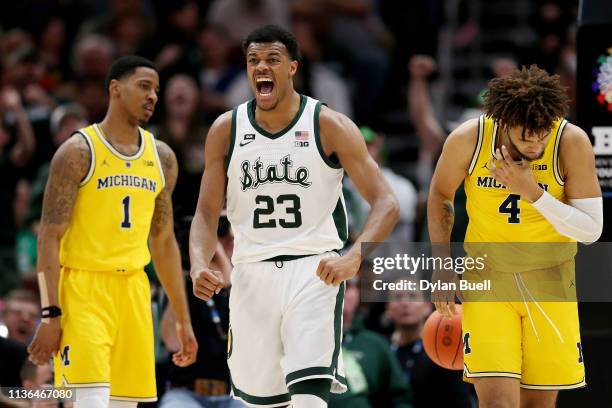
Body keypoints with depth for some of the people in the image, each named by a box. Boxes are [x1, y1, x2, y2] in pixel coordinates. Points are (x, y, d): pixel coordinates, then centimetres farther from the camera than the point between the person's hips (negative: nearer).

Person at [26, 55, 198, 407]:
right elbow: (50, 236, -10)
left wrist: (183, 319, 17)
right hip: (84, 288, -6)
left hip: (134, 290, 6)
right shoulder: (79, 152, -6)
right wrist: (51, 315, -18)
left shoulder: (162, 158, 12)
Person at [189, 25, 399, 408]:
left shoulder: (329, 126, -5)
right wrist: (199, 265, -13)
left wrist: (354, 258, -26)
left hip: (316, 269, -3)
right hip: (253, 273, 3)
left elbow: (386, 203, -8)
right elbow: (207, 213, 8)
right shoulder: (227, 129, 4)